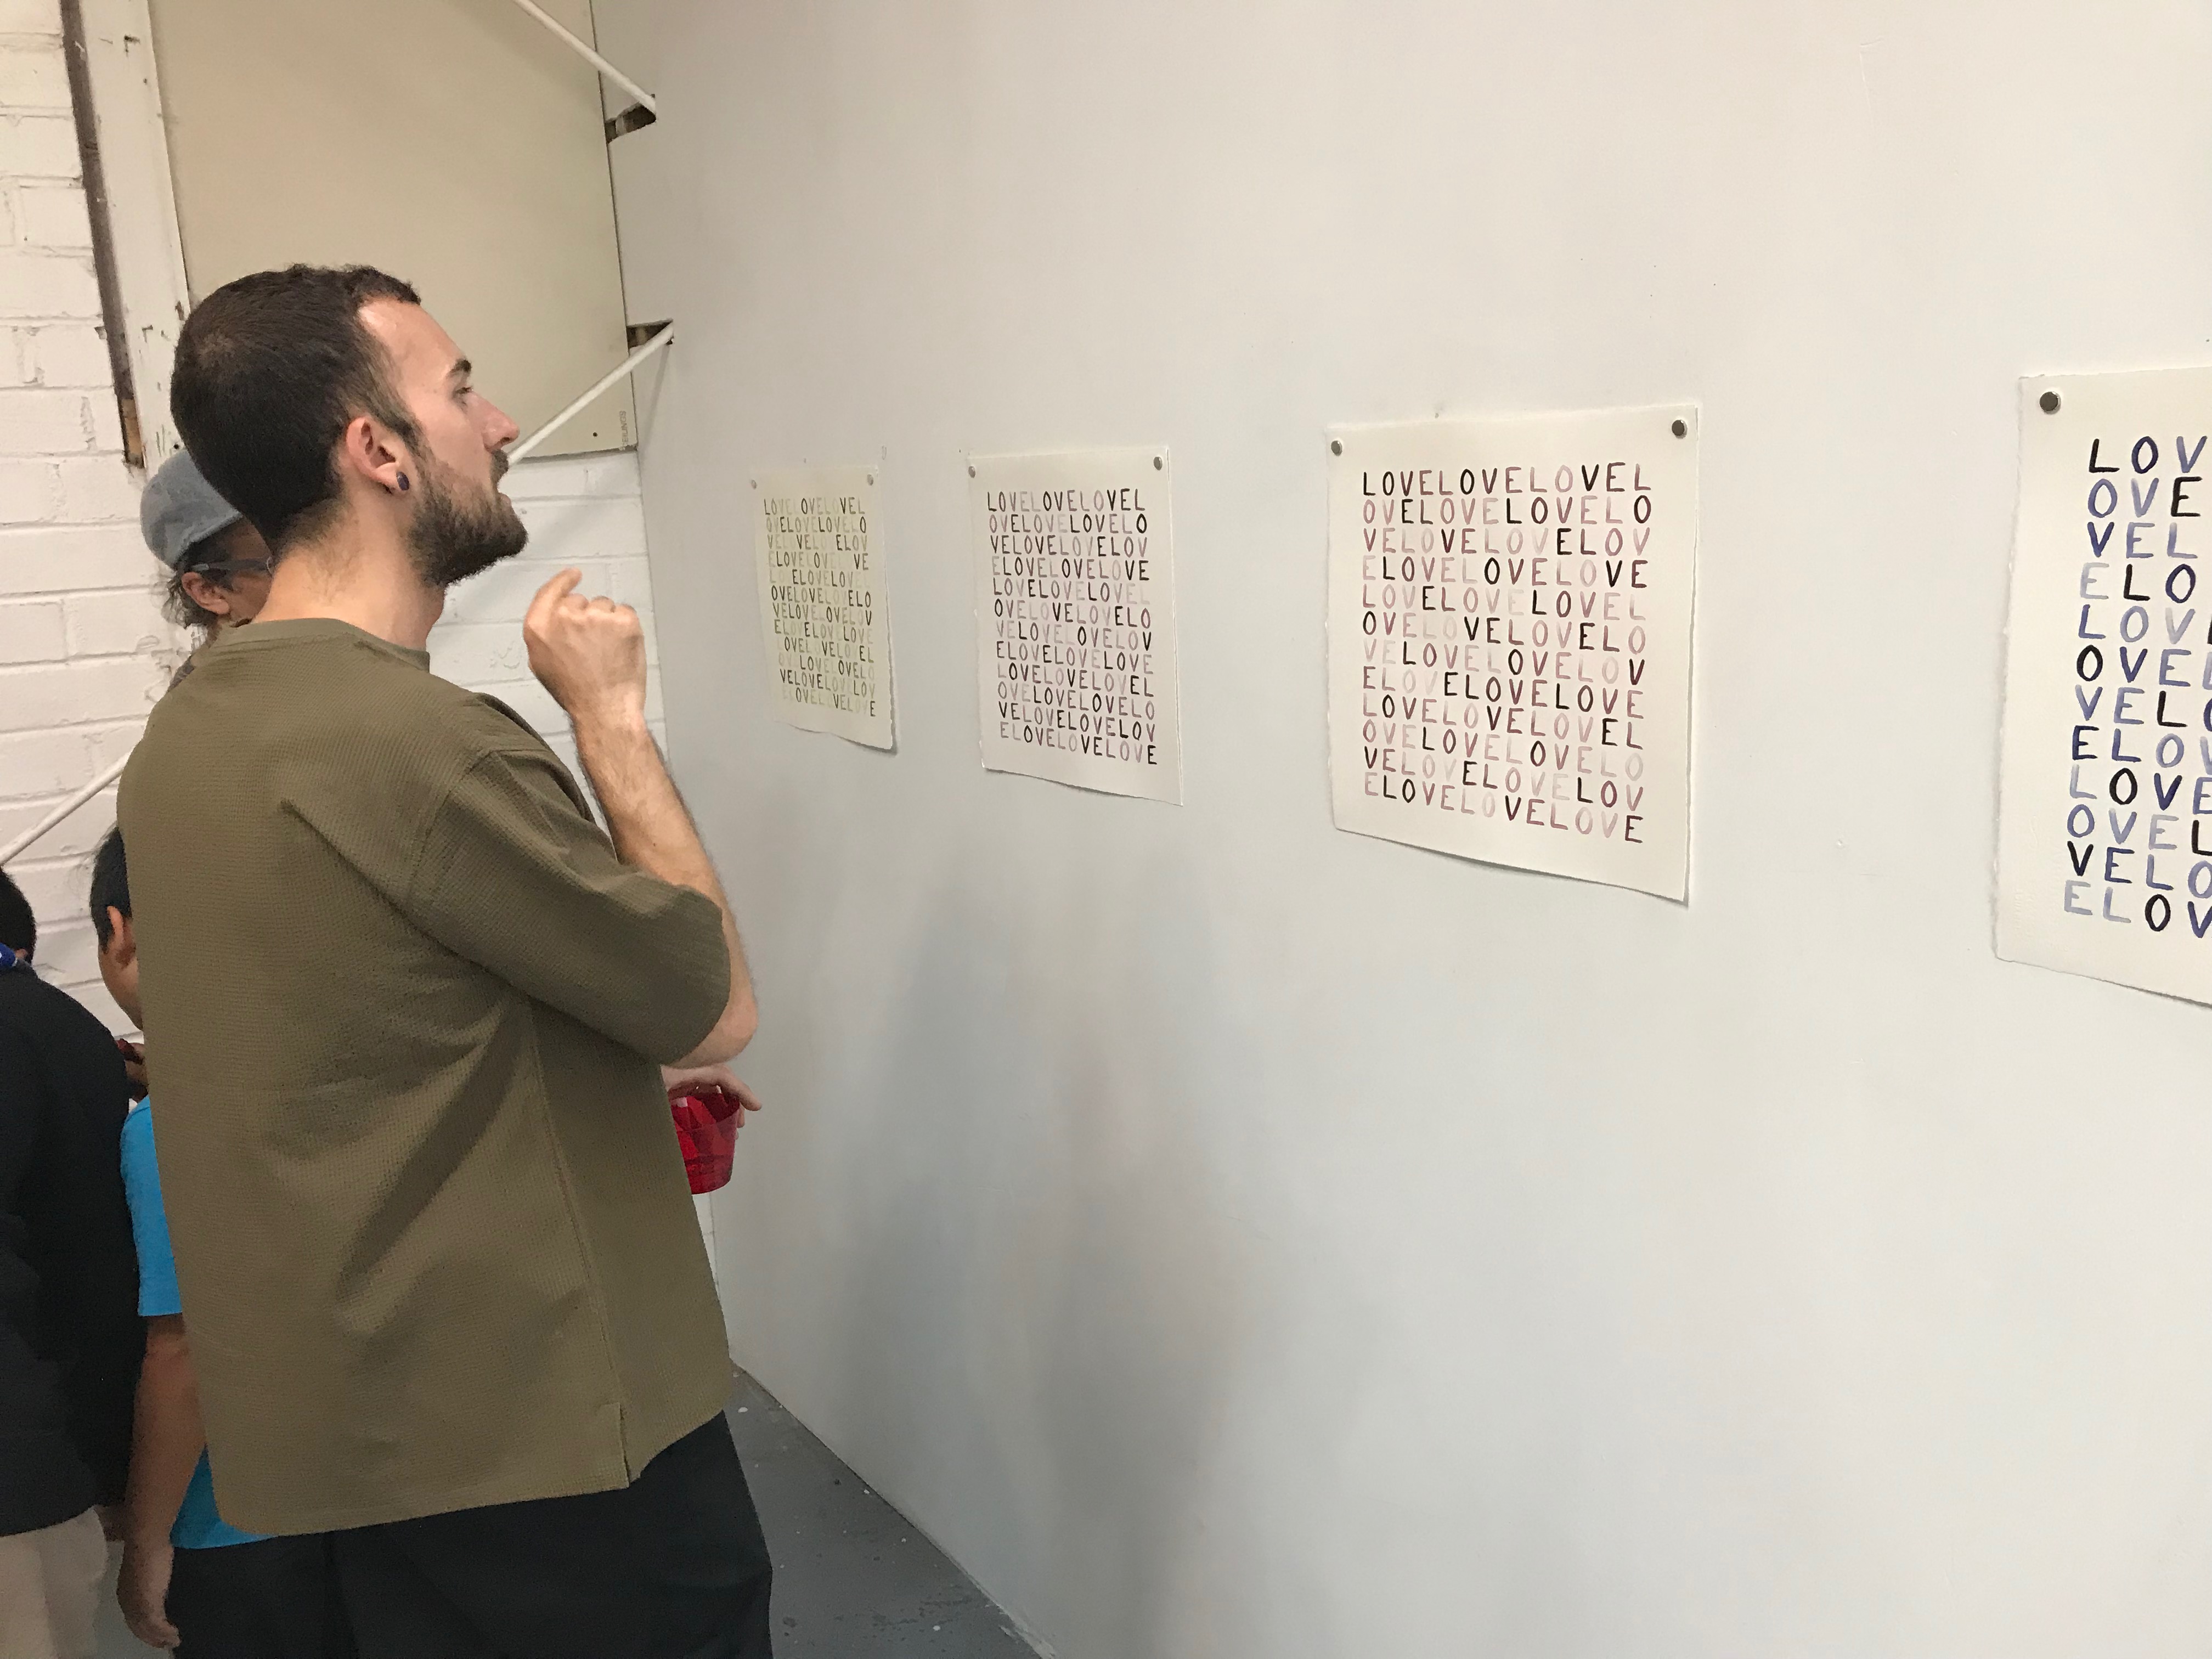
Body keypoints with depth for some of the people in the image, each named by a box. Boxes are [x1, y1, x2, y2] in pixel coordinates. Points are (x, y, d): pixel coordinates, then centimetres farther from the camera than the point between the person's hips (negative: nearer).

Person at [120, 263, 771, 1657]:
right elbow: (721, 1007, -16)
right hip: (545, 1426, -9)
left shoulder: (192, 726, 5)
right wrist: (613, 716, -9)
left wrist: (632, 1075, 14)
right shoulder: (422, 740, -25)